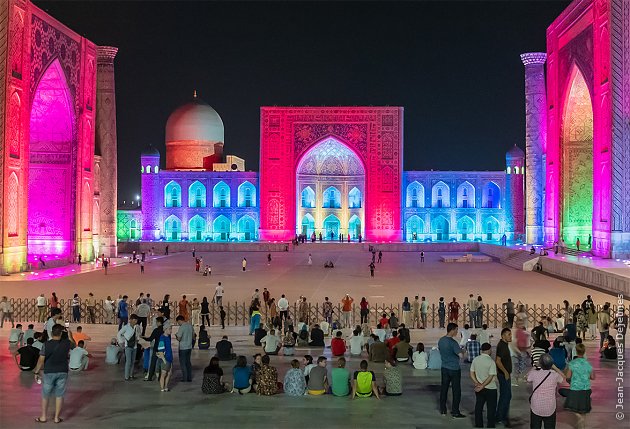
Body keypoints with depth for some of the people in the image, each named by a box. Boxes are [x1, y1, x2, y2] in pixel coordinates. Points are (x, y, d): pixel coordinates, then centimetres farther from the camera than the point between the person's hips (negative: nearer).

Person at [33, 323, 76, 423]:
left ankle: (43, 417, 23)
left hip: (49, 373, -1)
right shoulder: (66, 343, -8)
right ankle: (57, 418, 15)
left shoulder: (46, 344, -13)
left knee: (45, 395, 15)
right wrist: (70, 335, 23)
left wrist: (36, 372, -1)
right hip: (62, 373, 1)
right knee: (59, 395, 10)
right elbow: (74, 345, 16)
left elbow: (41, 360, -11)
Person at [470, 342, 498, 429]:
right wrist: (482, 386, -16)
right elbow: (490, 377, -21)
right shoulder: (491, 362, -17)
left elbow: (472, 374, 0)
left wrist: (477, 384, -5)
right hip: (490, 389, -5)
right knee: (491, 409, 9)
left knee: (478, 407, 15)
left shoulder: (475, 360, -2)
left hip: (478, 389, 5)